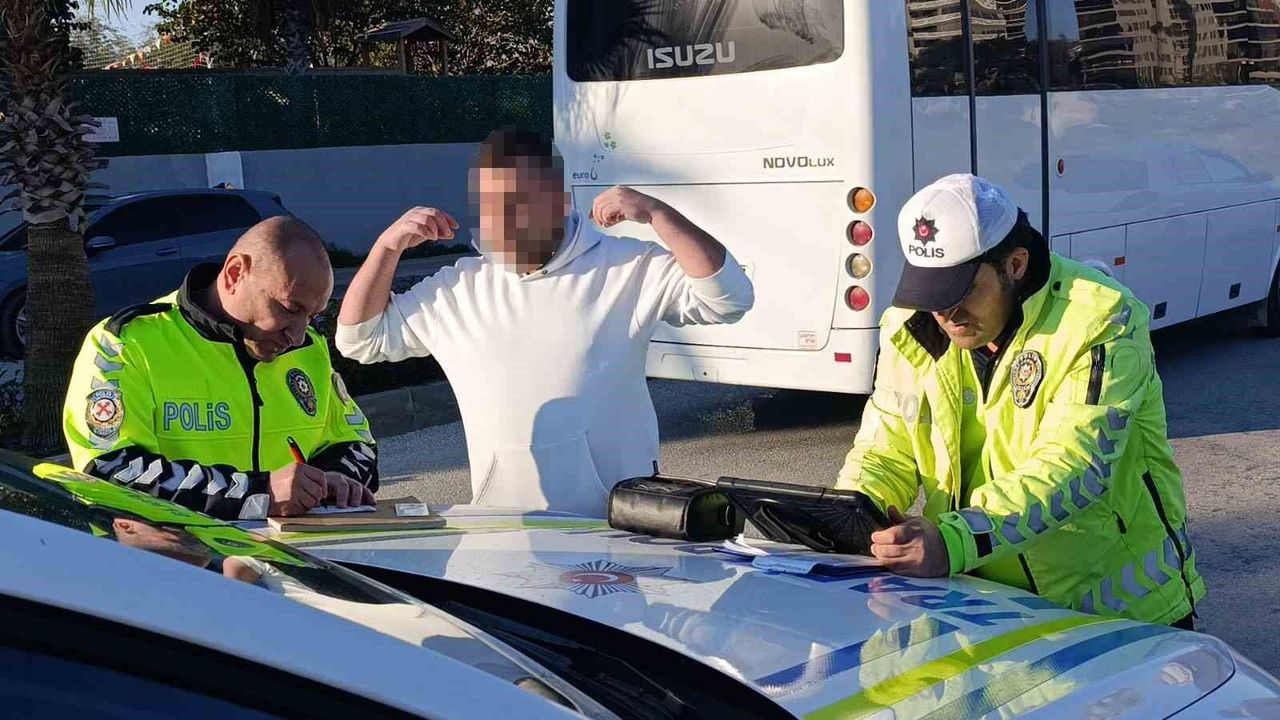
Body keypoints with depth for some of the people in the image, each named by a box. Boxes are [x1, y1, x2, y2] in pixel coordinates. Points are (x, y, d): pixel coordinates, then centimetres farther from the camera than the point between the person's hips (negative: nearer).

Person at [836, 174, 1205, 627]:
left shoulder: (1098, 323, -18)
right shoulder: (912, 330, 1)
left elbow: (1074, 469, -29)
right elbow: (886, 453, 3)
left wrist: (954, 543, -43)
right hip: (984, 599, 4)